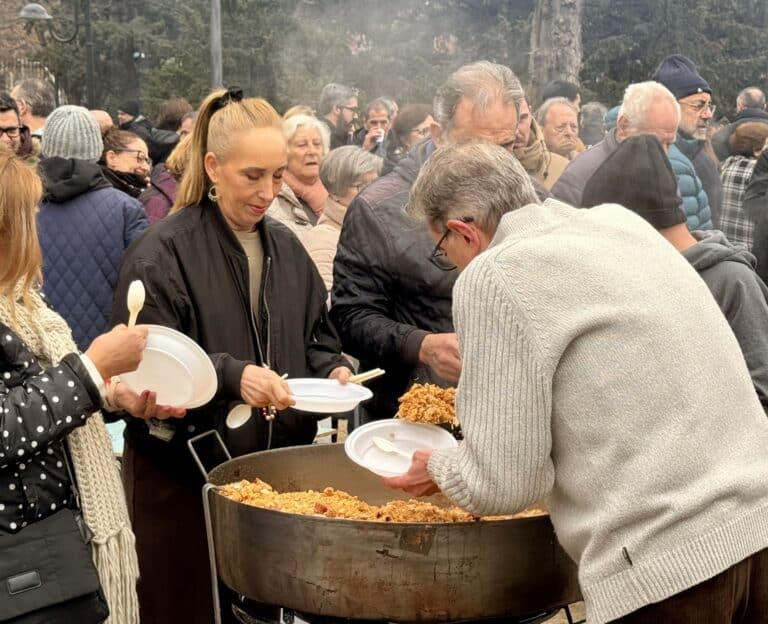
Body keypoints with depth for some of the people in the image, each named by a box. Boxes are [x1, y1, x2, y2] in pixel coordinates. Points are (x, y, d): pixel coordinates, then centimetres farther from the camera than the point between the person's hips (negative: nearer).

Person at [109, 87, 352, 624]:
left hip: (277, 469, 5)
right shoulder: (164, 252, -10)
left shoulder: (286, 246, 10)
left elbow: (316, 339, 18)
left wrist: (332, 371, -3)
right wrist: (231, 376, -28)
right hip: (183, 475, -5)